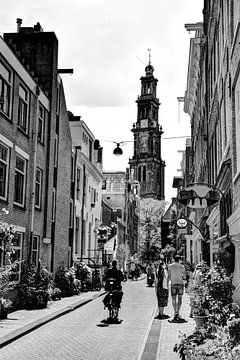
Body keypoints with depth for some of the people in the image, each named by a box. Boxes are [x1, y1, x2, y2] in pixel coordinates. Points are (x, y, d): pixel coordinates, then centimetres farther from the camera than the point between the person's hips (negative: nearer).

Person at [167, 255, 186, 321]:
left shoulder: (170, 266, -1)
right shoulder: (182, 267, 0)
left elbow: (169, 276, -3)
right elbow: (184, 277, 1)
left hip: (173, 284, 0)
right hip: (180, 283, 0)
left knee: (174, 299, 7)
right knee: (179, 299, 8)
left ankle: (175, 312, -6)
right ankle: (177, 312, -1)